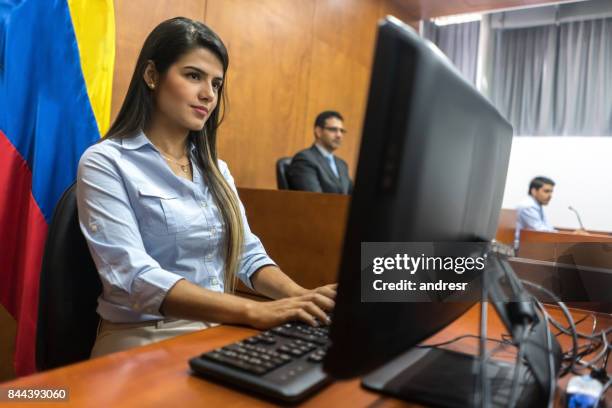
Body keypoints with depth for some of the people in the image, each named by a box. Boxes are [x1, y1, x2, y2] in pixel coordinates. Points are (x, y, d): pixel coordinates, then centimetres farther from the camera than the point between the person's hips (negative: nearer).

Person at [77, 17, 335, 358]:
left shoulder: (216, 169, 11)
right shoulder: (105, 163, -8)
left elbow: (248, 255, 6)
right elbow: (133, 279, -20)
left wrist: (301, 296, -14)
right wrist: (255, 312, -31)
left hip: (219, 331, 6)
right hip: (143, 338, -5)